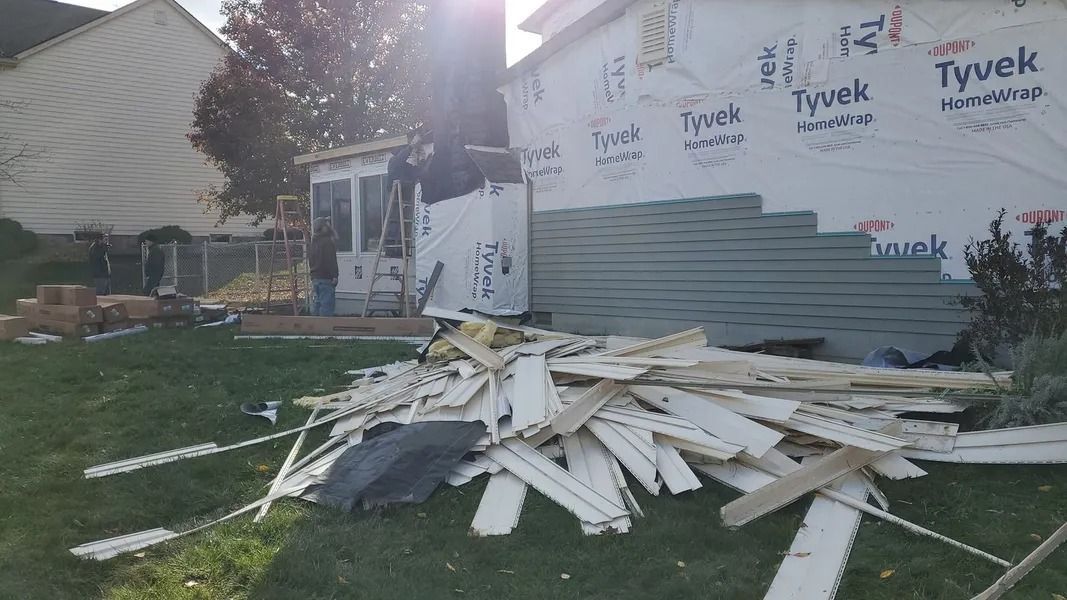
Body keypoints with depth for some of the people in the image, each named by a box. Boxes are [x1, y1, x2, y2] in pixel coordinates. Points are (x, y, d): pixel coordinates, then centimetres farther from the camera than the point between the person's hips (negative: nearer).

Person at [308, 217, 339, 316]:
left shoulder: (314, 243, 17)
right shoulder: (327, 242, -12)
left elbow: (310, 261, 22)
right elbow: (330, 261, -19)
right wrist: (334, 276, -19)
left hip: (315, 277, 9)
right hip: (325, 278, -9)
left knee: (318, 302, 15)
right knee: (327, 303, -9)